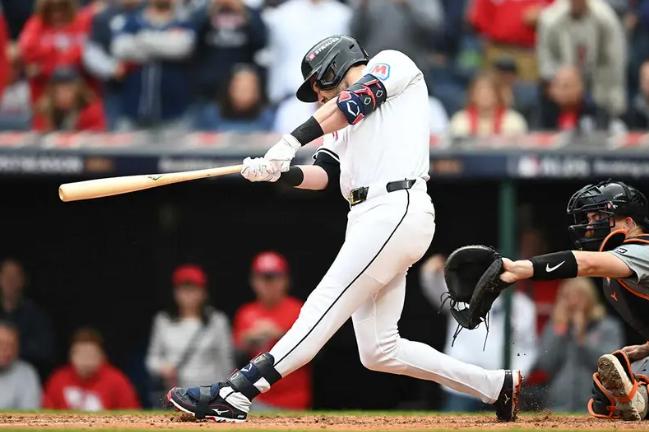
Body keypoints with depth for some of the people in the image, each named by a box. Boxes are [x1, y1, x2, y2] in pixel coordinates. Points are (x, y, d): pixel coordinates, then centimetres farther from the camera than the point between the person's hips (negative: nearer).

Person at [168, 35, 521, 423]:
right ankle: (496, 386, 14)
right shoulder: (346, 128, 30)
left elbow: (355, 101, -11)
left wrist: (291, 142, -21)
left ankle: (234, 395, -25)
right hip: (369, 219, 10)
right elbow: (323, 175, 15)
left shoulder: (393, 65, 8)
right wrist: (279, 172, -5)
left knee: (324, 308, -16)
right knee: (379, 351, 6)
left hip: (396, 209, -10)